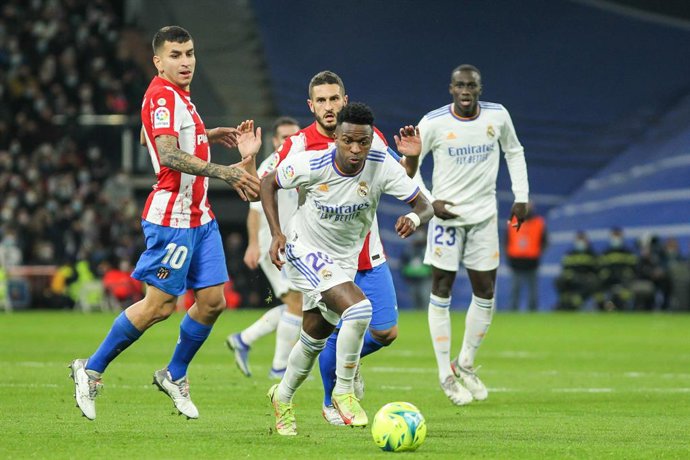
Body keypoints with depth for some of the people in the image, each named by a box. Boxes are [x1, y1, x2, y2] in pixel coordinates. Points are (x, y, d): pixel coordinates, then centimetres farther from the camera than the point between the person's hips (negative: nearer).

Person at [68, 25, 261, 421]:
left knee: (213, 301, 5)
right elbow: (169, 155, -27)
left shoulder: (178, 96, 16)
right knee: (161, 304, -7)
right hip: (171, 217, -9)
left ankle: (175, 376, 22)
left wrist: (208, 136, 26)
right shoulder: (162, 95, -14)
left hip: (199, 216, 9)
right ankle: (91, 370, 6)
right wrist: (225, 172, -35)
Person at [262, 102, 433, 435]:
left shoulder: (383, 167, -19)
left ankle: (283, 397, 44)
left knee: (314, 339, 17)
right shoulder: (312, 165, -24)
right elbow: (268, 183, -6)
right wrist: (276, 233, -15)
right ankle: (344, 392, -11)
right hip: (305, 249, -5)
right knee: (359, 308, -27)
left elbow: (424, 205, -18)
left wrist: (414, 218, -42)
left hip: (344, 259, 5)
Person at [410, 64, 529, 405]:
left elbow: (514, 152, 14)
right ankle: (446, 375, 8)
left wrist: (521, 197, 7)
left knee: (485, 294, 3)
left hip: (484, 216, 3)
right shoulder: (433, 123, -12)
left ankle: (465, 364, 22)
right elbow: (408, 164, -3)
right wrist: (429, 202, -14)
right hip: (446, 214, -3)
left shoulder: (497, 116, -3)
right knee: (442, 292, -1)